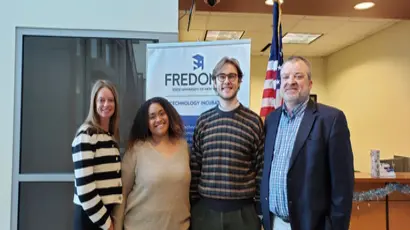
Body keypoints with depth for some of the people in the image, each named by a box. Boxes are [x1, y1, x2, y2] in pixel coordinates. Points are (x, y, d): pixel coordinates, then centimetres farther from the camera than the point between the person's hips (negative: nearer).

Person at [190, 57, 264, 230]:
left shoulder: (253, 121, -3)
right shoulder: (203, 120, 2)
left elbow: (260, 167, 0)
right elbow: (194, 166, 5)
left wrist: (260, 206, 0)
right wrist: (191, 203, 4)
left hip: (243, 210, -1)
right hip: (205, 209, 2)